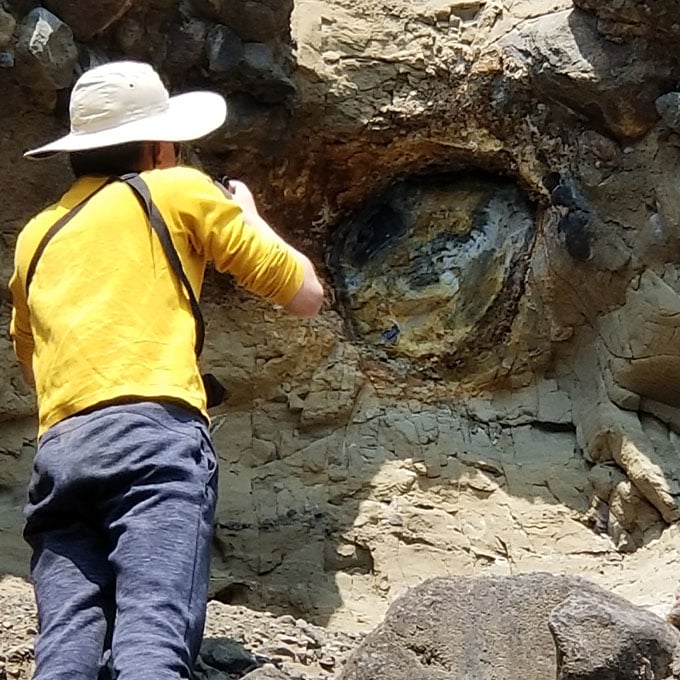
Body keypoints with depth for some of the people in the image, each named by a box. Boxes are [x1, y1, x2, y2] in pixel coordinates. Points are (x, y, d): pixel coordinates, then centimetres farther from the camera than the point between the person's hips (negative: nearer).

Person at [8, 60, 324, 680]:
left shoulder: (37, 234, 28)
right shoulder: (179, 190, 15)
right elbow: (306, 296, 17)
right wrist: (247, 212, 35)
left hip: (58, 448, 5)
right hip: (155, 435, -5)